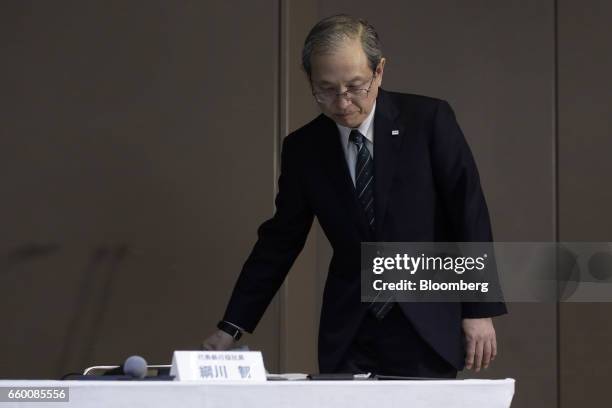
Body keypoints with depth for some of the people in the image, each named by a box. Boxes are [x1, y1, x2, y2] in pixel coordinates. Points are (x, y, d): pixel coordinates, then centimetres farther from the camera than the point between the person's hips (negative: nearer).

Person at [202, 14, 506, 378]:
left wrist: (479, 310, -9)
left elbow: (469, 211, -4)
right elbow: (279, 241, 10)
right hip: (349, 338, 2)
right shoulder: (303, 148, 4)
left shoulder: (429, 120, -5)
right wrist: (232, 328, 6)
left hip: (427, 331, -2)